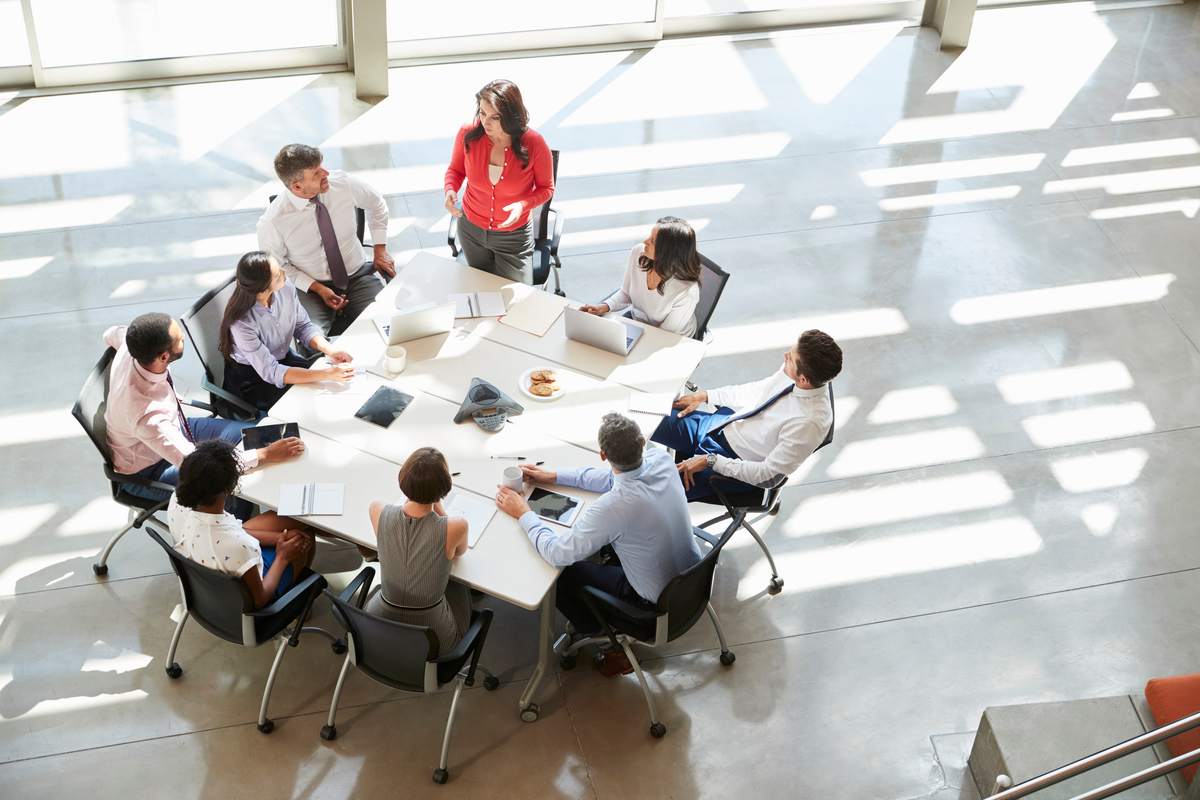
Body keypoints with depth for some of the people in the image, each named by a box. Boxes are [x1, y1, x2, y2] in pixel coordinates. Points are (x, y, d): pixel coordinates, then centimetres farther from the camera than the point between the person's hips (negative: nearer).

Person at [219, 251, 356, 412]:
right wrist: (327, 374, -38)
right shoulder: (241, 323, -34)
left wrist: (329, 349, -20)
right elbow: (271, 373, -32)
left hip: (284, 357, 6)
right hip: (251, 378, -6)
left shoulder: (286, 287, -19)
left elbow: (303, 326, -1)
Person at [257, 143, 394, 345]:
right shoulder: (272, 222, -21)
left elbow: (376, 205, 10)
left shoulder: (342, 183, -12)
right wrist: (318, 289, -15)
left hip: (358, 275, 3)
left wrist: (380, 251, 7)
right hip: (310, 288, -3)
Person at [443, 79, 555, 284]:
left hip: (514, 235, -2)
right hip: (472, 229, 2)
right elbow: (456, 169, 1)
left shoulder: (533, 144, -25)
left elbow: (546, 188, -9)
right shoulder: (468, 133, -19)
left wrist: (523, 205, -29)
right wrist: (450, 189, -21)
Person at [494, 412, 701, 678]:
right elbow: (616, 478, 7)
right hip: (693, 571, 7)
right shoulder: (661, 459, -15)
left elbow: (557, 553, -23)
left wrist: (523, 514, -7)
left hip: (657, 602, -7)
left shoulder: (612, 507, -35)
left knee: (560, 571, 5)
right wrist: (556, 476, 11)